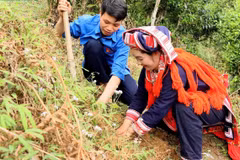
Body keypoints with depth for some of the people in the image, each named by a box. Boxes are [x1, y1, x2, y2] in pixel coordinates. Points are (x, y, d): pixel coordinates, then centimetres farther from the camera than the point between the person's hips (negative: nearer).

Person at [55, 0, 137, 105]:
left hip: (112, 72, -1)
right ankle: (105, 84, -14)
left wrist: (102, 100, -46)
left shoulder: (123, 38, -25)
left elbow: (118, 70, -34)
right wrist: (62, 17, -27)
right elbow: (61, 33, -3)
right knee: (93, 44, -30)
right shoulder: (86, 22, -18)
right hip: (94, 71, 2)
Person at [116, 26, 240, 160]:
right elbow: (141, 94, -8)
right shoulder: (151, 66, -11)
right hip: (188, 98, 9)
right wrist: (128, 122, -16)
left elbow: (161, 107, -31)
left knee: (183, 107, -37)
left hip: (214, 107, -8)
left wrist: (134, 129, -23)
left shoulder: (176, 71, -35)